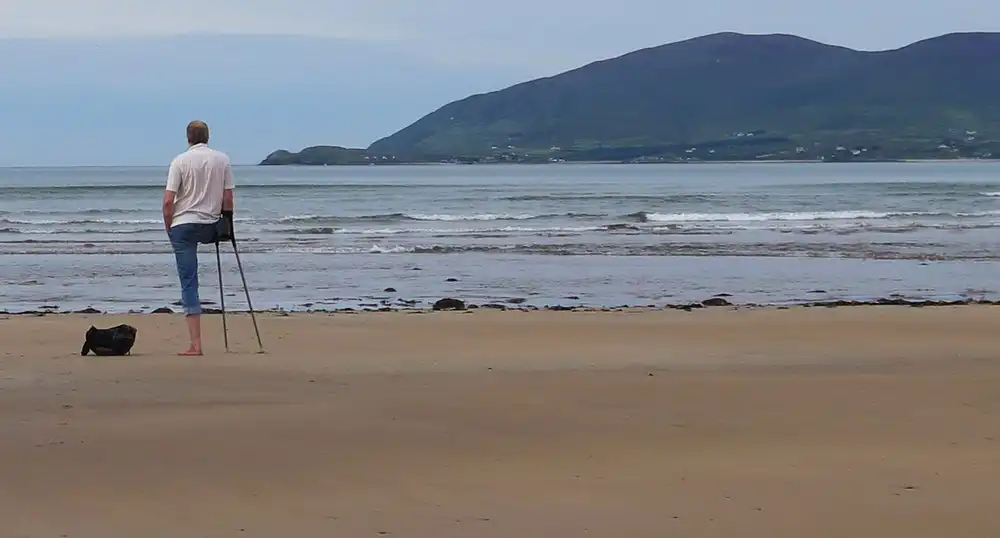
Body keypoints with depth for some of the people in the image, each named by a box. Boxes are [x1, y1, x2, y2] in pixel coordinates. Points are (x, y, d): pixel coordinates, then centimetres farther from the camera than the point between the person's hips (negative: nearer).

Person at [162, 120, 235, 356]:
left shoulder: (180, 161, -6)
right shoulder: (222, 160, 2)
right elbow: (228, 199, 4)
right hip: (210, 227, 2)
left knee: (188, 282, -3)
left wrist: (168, 228, 5)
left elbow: (168, 201, -9)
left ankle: (195, 344, -6)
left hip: (183, 224, -2)